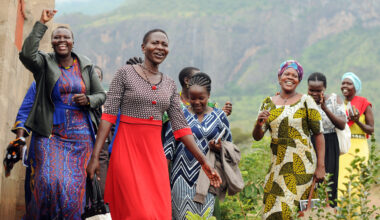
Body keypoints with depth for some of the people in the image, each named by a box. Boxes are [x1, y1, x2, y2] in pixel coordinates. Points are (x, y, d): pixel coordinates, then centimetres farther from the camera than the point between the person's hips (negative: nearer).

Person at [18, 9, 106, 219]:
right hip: (50, 133, -2)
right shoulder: (44, 62, 1)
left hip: (80, 134, 3)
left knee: (73, 186, 1)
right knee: (49, 182, -13)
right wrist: (41, 24, -19)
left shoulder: (85, 65, 10)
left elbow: (101, 95, 14)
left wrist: (88, 100, -8)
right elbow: (27, 54, -21)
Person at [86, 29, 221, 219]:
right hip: (128, 149, -4)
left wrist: (204, 162, 5)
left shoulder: (170, 85, 11)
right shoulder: (125, 73, -2)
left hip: (155, 153, 5)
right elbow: (108, 114, -6)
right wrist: (95, 156, -14)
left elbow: (180, 125, 10)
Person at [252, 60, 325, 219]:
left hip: (302, 165, -3)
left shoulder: (306, 102, 1)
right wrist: (259, 123, -15)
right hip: (277, 165, 3)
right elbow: (257, 137, 7)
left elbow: (319, 134, -2)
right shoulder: (268, 103, 9)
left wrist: (321, 166, -8)